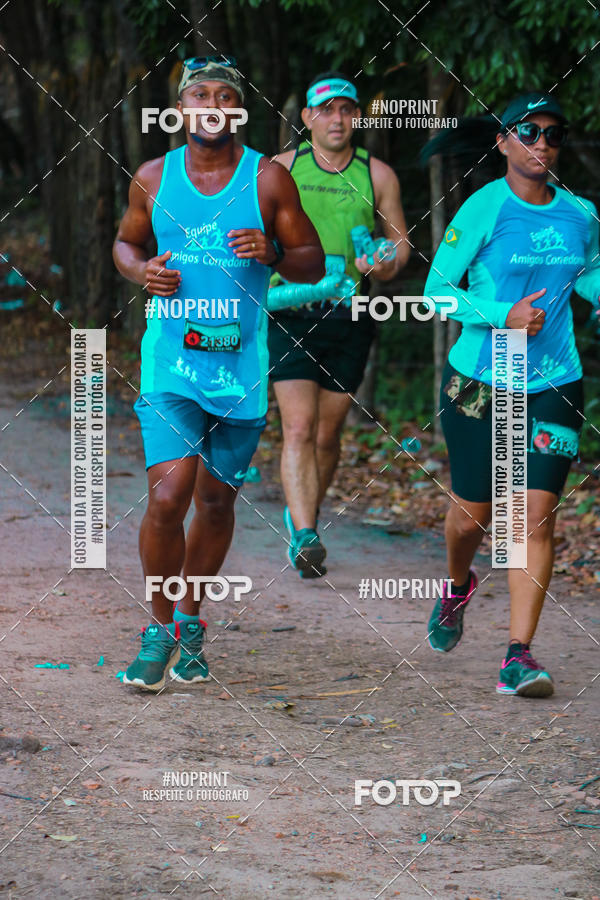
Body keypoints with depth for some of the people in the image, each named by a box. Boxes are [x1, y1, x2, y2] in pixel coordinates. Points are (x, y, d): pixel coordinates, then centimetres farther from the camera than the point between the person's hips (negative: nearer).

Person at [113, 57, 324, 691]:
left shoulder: (268, 179, 0)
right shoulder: (152, 179, 3)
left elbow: (313, 264, 4)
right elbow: (125, 242, 19)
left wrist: (272, 252, -17)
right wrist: (143, 271, -3)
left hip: (241, 364, 1)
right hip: (171, 359, -1)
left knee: (216, 502, 11)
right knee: (167, 497, -15)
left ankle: (190, 622, 32)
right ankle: (160, 627, 4)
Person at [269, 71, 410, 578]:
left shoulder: (377, 175, 6)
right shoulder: (280, 169, 4)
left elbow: (400, 242, 12)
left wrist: (387, 265, -9)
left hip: (350, 316, 2)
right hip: (291, 312, -2)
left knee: (328, 435, 9)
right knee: (299, 430, -15)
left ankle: (304, 516, 33)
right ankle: (305, 537, -23)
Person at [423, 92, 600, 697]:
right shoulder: (482, 210, -9)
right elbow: (436, 289, -7)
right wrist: (503, 316, -20)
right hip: (478, 383, -2)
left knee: (537, 513, -10)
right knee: (473, 510, 8)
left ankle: (518, 656, -11)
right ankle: (457, 586, 44)